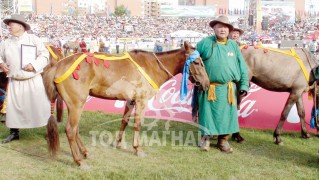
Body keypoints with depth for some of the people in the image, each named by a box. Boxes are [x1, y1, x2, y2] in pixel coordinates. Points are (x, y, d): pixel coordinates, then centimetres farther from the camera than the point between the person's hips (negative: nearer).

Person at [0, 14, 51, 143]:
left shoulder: (34, 39, -3)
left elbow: (44, 55, -7)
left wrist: (34, 65, -22)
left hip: (33, 80, -3)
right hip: (15, 82, 3)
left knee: (41, 106, 1)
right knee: (13, 106, 5)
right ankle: (14, 132, 20)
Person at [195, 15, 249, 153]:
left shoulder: (233, 45, 7)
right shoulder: (204, 43, 1)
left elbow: (242, 66, 8)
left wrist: (244, 84, 1)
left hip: (228, 89, 2)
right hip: (208, 88, -2)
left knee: (226, 114, 6)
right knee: (207, 113, 6)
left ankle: (223, 140, 21)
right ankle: (205, 138, 23)